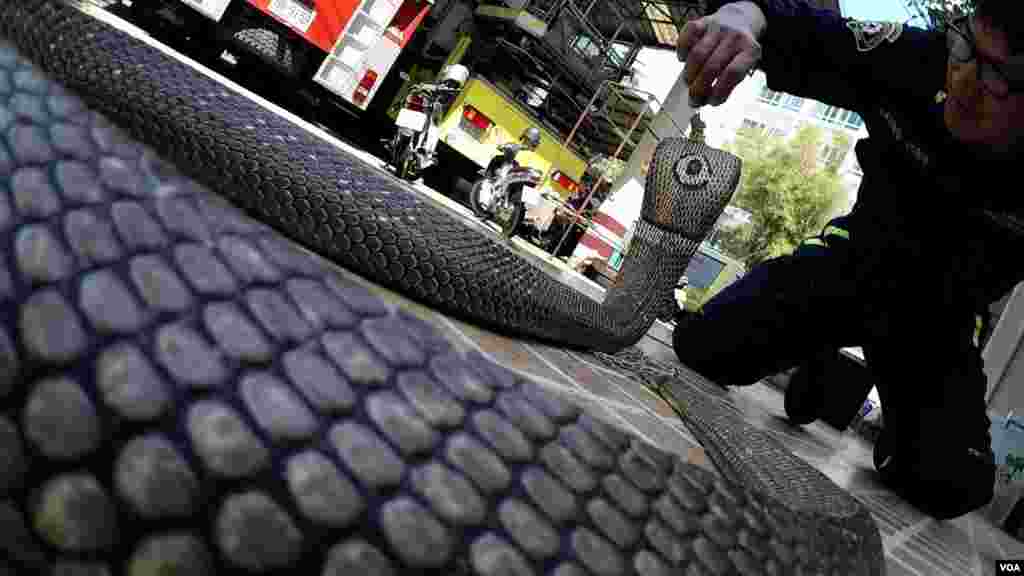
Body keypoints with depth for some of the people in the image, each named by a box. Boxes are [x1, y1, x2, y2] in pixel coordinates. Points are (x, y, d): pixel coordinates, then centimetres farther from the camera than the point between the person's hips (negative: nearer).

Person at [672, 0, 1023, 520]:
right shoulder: (921, 61, -26)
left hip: (935, 322, -1)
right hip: (857, 261, 1)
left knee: (951, 485, -16)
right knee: (701, 347, -11)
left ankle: (896, 433, 23)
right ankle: (830, 374, 21)